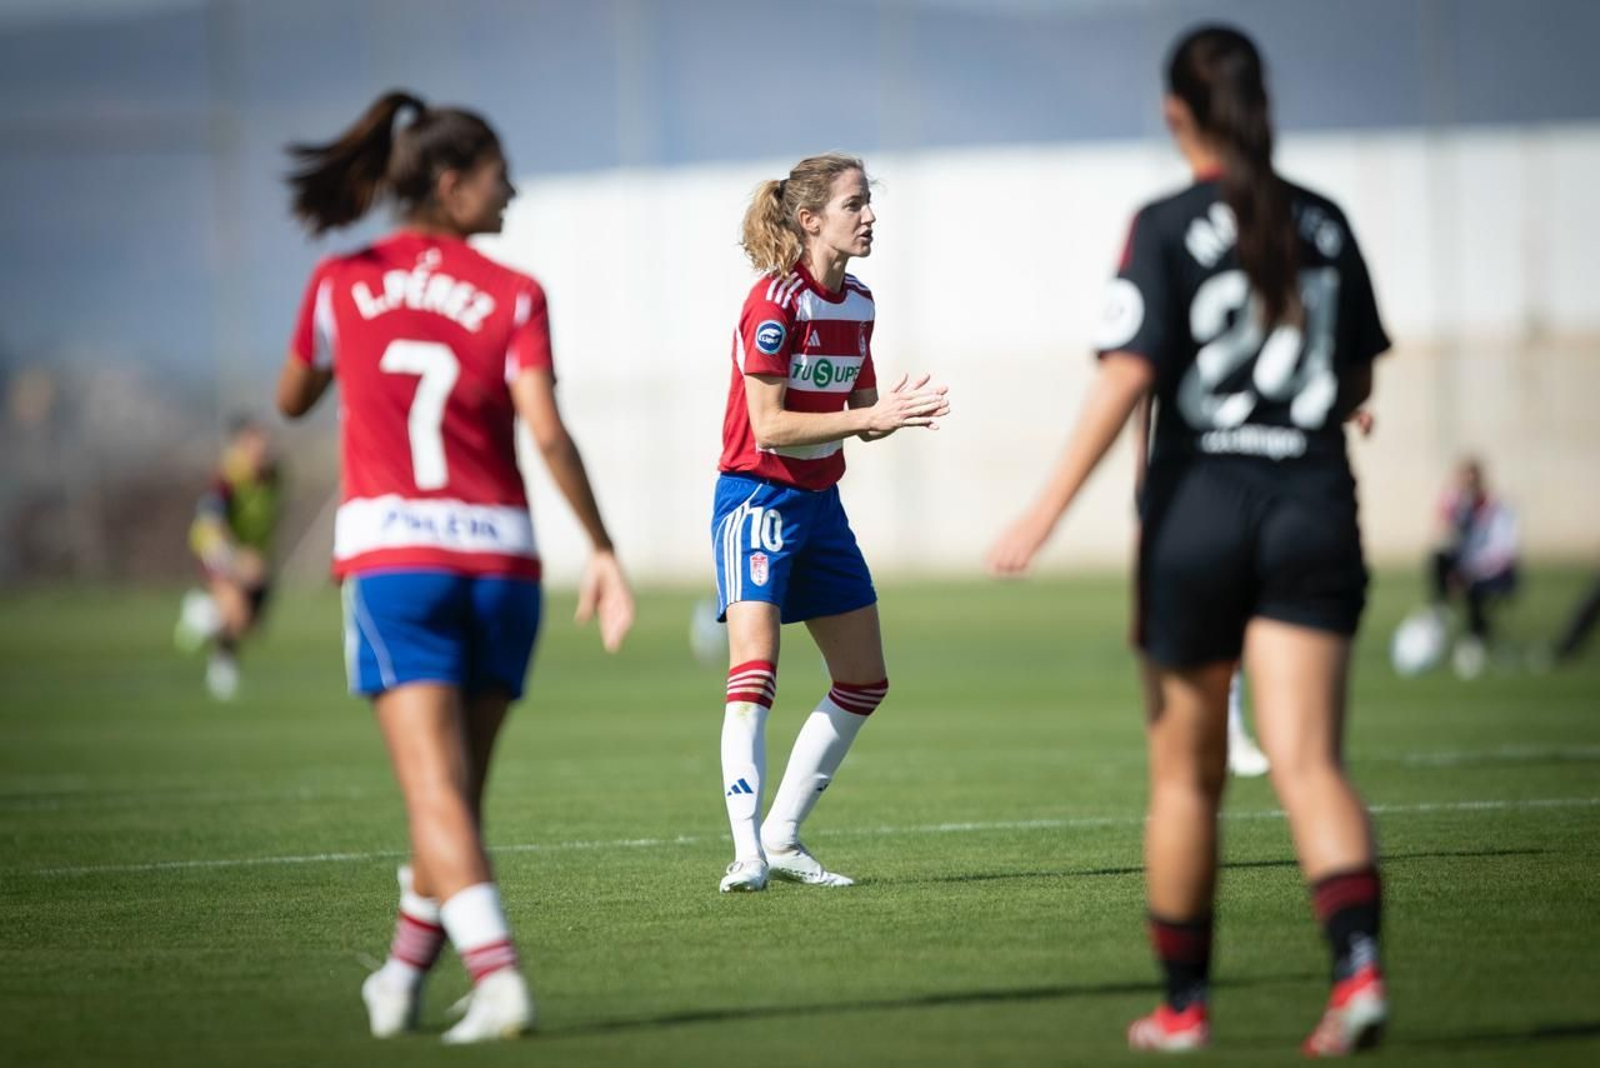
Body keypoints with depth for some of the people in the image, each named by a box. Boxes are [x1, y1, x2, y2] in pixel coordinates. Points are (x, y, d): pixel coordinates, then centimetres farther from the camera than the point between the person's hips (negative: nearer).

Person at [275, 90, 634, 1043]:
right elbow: (547, 433, -10)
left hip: (394, 559, 0)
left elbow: (292, 401, 22)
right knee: (456, 792, 16)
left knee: (438, 794, -9)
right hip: (501, 556, 1)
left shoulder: (342, 284, 6)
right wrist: (604, 552, -6)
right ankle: (404, 980, 26)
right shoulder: (513, 296, 1)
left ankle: (500, 977, -26)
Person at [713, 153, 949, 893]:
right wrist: (870, 416, -24)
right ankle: (748, 852, -24)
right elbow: (769, 426, -21)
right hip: (758, 498, -9)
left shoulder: (856, 304, 7)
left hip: (820, 501, 9)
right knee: (754, 670, -21)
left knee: (864, 682, 10)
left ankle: (783, 837, 19)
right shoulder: (774, 301, -16)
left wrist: (896, 414, -9)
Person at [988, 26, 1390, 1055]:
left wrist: (1048, 511, -15)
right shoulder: (1324, 224, 7)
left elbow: (1127, 376, -15)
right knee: (1310, 762, -6)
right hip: (1315, 505, 2)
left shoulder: (1167, 228, -5)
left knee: (1187, 775, 12)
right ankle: (1359, 963, -28)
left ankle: (1184, 1002, 20)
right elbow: (1358, 382, 13)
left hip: (1200, 506, -2)